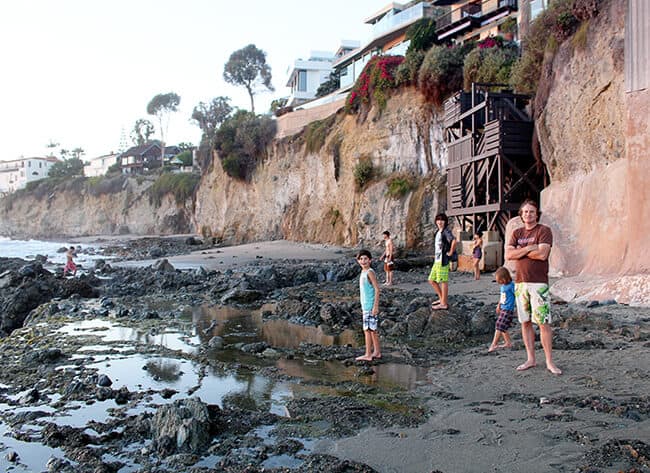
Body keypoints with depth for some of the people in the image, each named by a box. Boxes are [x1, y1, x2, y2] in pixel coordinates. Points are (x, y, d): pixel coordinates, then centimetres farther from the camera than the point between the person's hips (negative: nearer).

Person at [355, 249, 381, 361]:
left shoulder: (370, 272, -15)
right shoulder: (364, 272, 12)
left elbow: (377, 289, -19)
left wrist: (375, 306, -21)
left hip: (370, 306, -9)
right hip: (366, 306, 9)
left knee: (367, 330, -5)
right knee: (372, 329, 15)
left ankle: (368, 354, 1)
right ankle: (377, 352, 24)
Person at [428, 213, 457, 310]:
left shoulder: (446, 231, -11)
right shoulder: (438, 232, 17)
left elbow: (454, 241, -28)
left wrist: (451, 252, -18)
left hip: (443, 261, -10)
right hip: (437, 260, 10)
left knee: (443, 281, -3)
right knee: (431, 280, 13)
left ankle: (444, 304, 4)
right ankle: (441, 299, 22)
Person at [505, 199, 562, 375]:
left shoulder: (544, 231, -1)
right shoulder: (517, 233, 14)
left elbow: (542, 254, -16)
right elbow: (508, 255, 0)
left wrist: (520, 251, -5)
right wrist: (529, 248, -10)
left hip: (538, 283, -5)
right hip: (520, 282, 5)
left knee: (544, 323, -5)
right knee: (525, 322, 8)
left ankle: (549, 362, 2)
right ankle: (531, 359, 16)